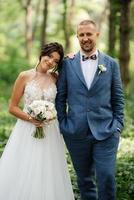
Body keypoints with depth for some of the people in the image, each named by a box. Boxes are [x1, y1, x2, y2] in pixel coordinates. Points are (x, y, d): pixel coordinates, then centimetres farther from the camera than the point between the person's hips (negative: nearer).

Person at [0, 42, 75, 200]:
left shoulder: (56, 79, 5)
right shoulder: (25, 76, -2)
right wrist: (31, 118, -15)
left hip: (50, 132, 2)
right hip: (26, 131, -2)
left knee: (46, 174, 5)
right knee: (22, 174, -2)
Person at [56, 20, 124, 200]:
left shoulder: (111, 64, 5)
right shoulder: (67, 64, 4)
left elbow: (118, 98, 7)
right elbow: (60, 97, 7)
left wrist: (118, 125, 1)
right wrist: (62, 124, 1)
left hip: (105, 132, -1)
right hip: (76, 132, 1)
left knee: (107, 177, -8)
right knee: (84, 179, 11)